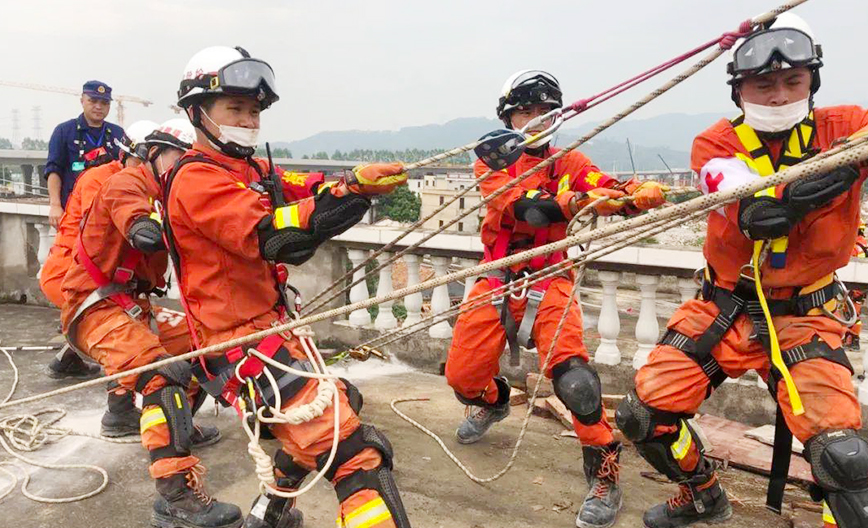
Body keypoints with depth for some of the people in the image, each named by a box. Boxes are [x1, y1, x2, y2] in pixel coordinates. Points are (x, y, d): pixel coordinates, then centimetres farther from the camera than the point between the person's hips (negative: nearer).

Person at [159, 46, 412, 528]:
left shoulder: (253, 170, 15)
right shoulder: (196, 179, -14)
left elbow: (307, 189, -1)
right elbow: (268, 234, -29)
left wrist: (368, 182, -19)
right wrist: (352, 190, -35)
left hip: (271, 326, 10)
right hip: (243, 342, -10)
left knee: (339, 403, 30)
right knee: (357, 452, -18)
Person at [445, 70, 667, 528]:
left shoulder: (568, 163, 5)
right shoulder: (491, 163, 1)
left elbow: (608, 192, -13)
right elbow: (521, 207, -19)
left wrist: (640, 193, -37)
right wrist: (576, 201, -38)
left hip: (549, 279, -1)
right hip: (497, 279, 1)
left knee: (570, 373, -22)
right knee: (461, 374, 2)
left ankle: (604, 474, -5)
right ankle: (491, 401, 40)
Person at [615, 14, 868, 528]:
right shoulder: (717, 143, -5)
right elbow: (750, 214, -24)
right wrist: (800, 193, -42)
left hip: (803, 317, -1)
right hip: (724, 308, 2)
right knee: (643, 416, 0)